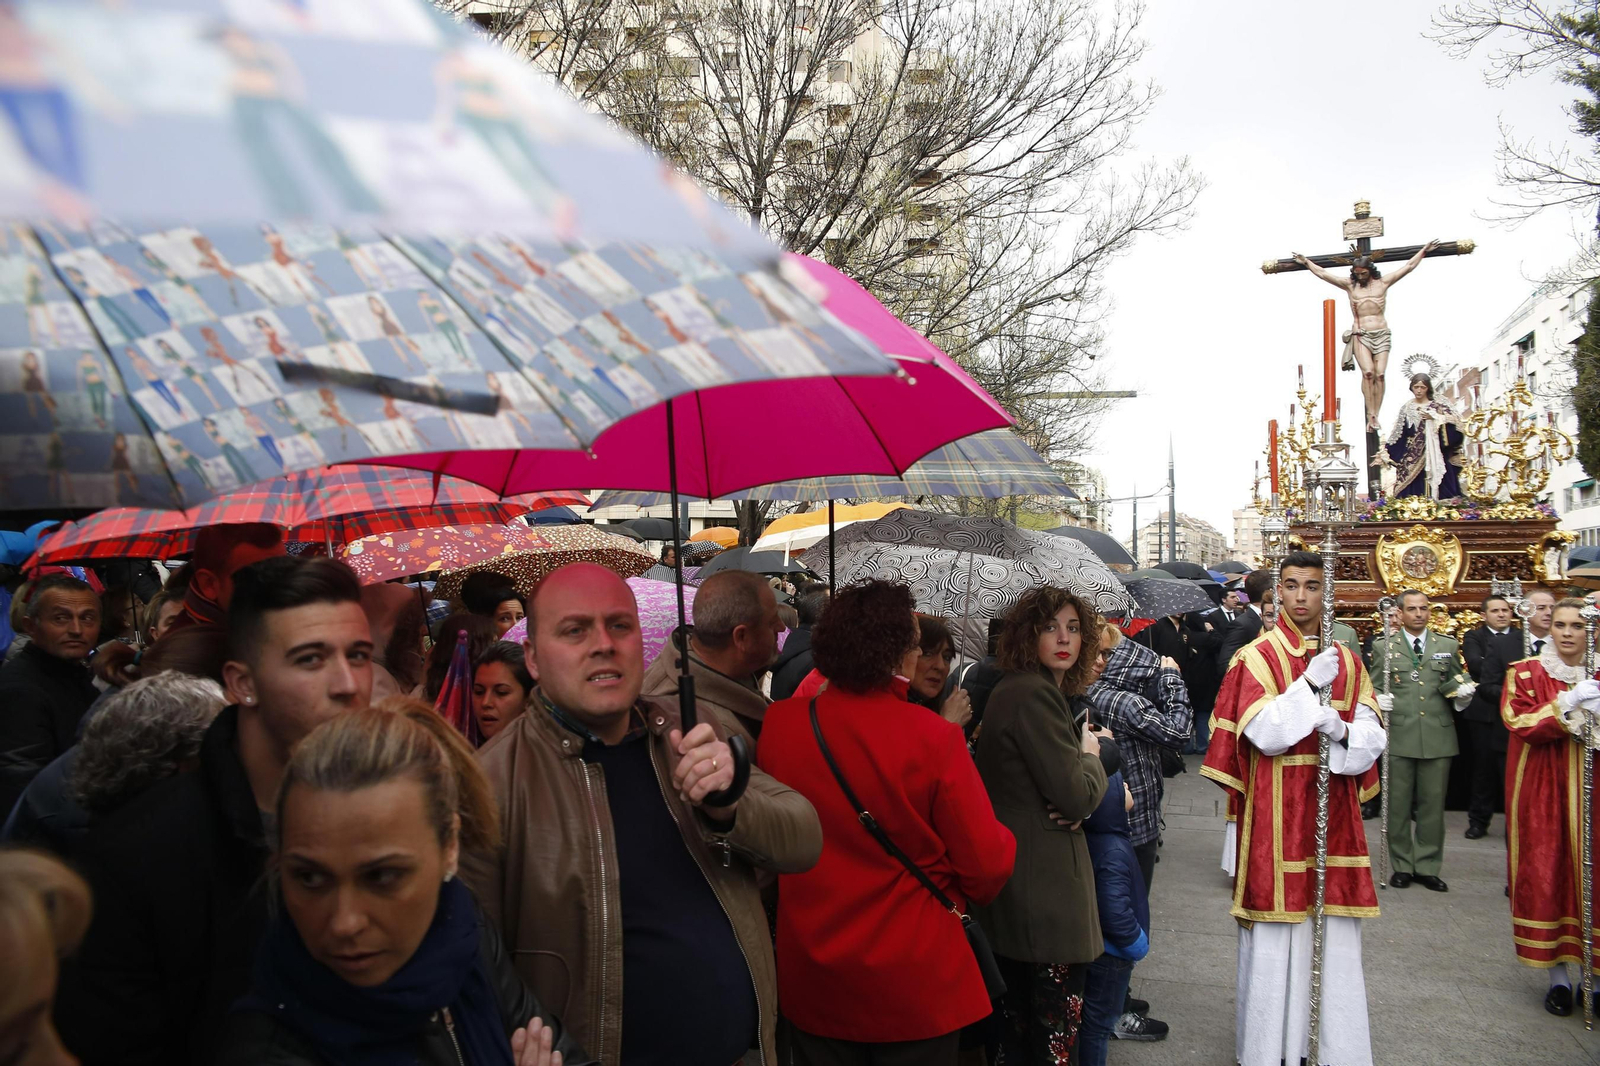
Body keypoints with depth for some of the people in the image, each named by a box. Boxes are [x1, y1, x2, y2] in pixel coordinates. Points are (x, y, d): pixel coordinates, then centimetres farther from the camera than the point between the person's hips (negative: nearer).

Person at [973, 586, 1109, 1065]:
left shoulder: (1011, 689, 13)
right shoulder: (1034, 695, -18)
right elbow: (1077, 796, -21)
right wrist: (1091, 755, 0)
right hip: (1047, 893, -10)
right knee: (1055, 1027, -1)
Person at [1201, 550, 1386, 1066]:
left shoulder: (1347, 661, 10)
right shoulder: (1256, 656, -2)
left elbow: (1371, 737, 5)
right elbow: (1262, 733, -12)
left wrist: (1343, 732, -16)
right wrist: (1309, 685, -17)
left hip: (1334, 810, 4)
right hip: (1275, 815, -4)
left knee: (1334, 934, 7)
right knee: (1276, 930, 1)